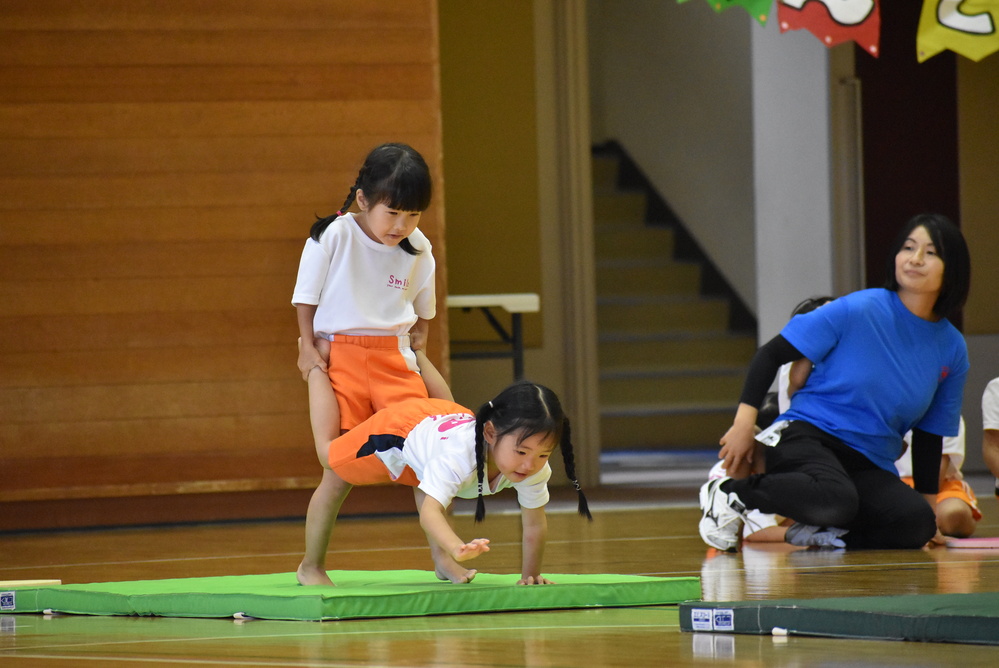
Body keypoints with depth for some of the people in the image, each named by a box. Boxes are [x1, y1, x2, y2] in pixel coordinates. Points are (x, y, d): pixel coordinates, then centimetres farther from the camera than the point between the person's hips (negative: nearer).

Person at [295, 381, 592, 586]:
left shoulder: (536, 467, -35)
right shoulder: (458, 455, -52)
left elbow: (535, 524, -20)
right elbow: (429, 511, -62)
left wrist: (530, 574, -25)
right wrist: (458, 549, -79)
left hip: (449, 417, 2)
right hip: (401, 428, -2)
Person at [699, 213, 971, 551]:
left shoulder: (952, 349, 6)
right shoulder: (857, 310, -8)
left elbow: (929, 434, 17)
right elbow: (771, 354, -3)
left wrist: (928, 501, 16)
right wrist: (744, 422, -11)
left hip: (870, 467, 4)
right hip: (807, 435, -4)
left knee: (917, 523, -29)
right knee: (835, 498, -40)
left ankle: (821, 532, -6)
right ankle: (729, 493, -15)